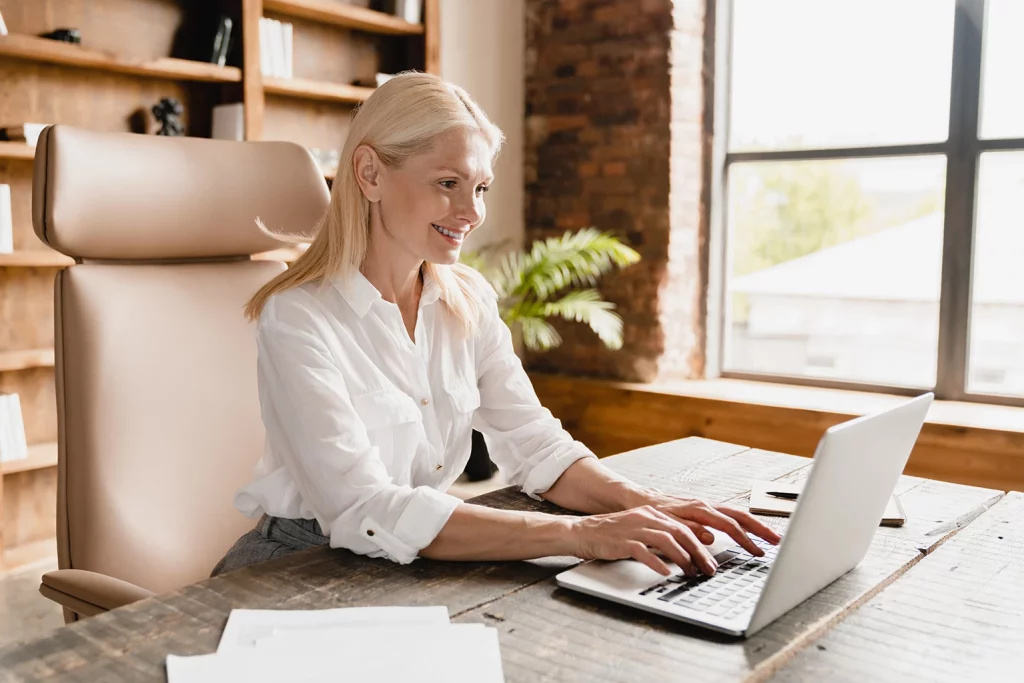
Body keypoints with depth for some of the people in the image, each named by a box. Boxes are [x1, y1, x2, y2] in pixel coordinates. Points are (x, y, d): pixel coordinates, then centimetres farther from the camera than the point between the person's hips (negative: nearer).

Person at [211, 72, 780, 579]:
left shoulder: (470, 301, 2)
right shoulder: (296, 318, -18)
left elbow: (536, 448, -1)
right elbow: (368, 516, -27)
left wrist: (650, 506, -19)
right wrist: (579, 534, -33)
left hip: (424, 563, 5)